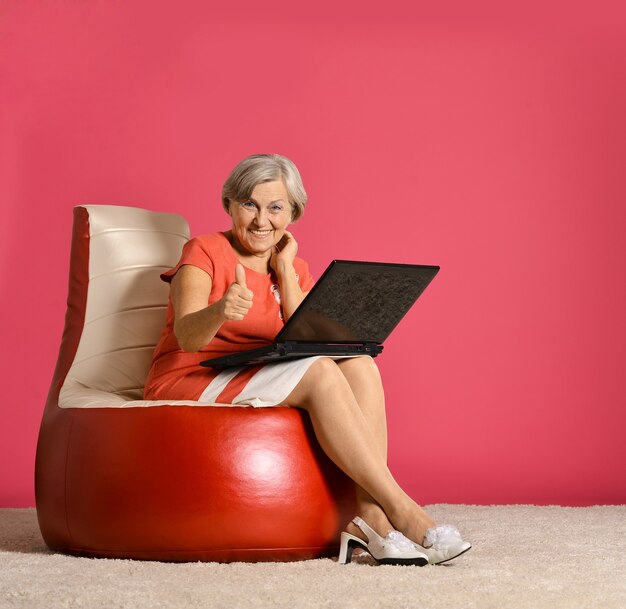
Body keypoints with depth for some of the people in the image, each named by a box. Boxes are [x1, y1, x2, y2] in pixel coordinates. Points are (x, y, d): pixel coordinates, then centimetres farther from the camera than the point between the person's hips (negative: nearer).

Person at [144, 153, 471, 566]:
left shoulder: (294, 268, 14)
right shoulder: (204, 252, -3)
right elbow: (186, 336, -21)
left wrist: (285, 269, -6)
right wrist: (220, 311, -43)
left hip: (264, 384, 6)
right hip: (191, 382, -6)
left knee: (359, 365, -22)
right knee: (319, 372, -30)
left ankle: (372, 517, -35)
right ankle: (401, 510, -33)